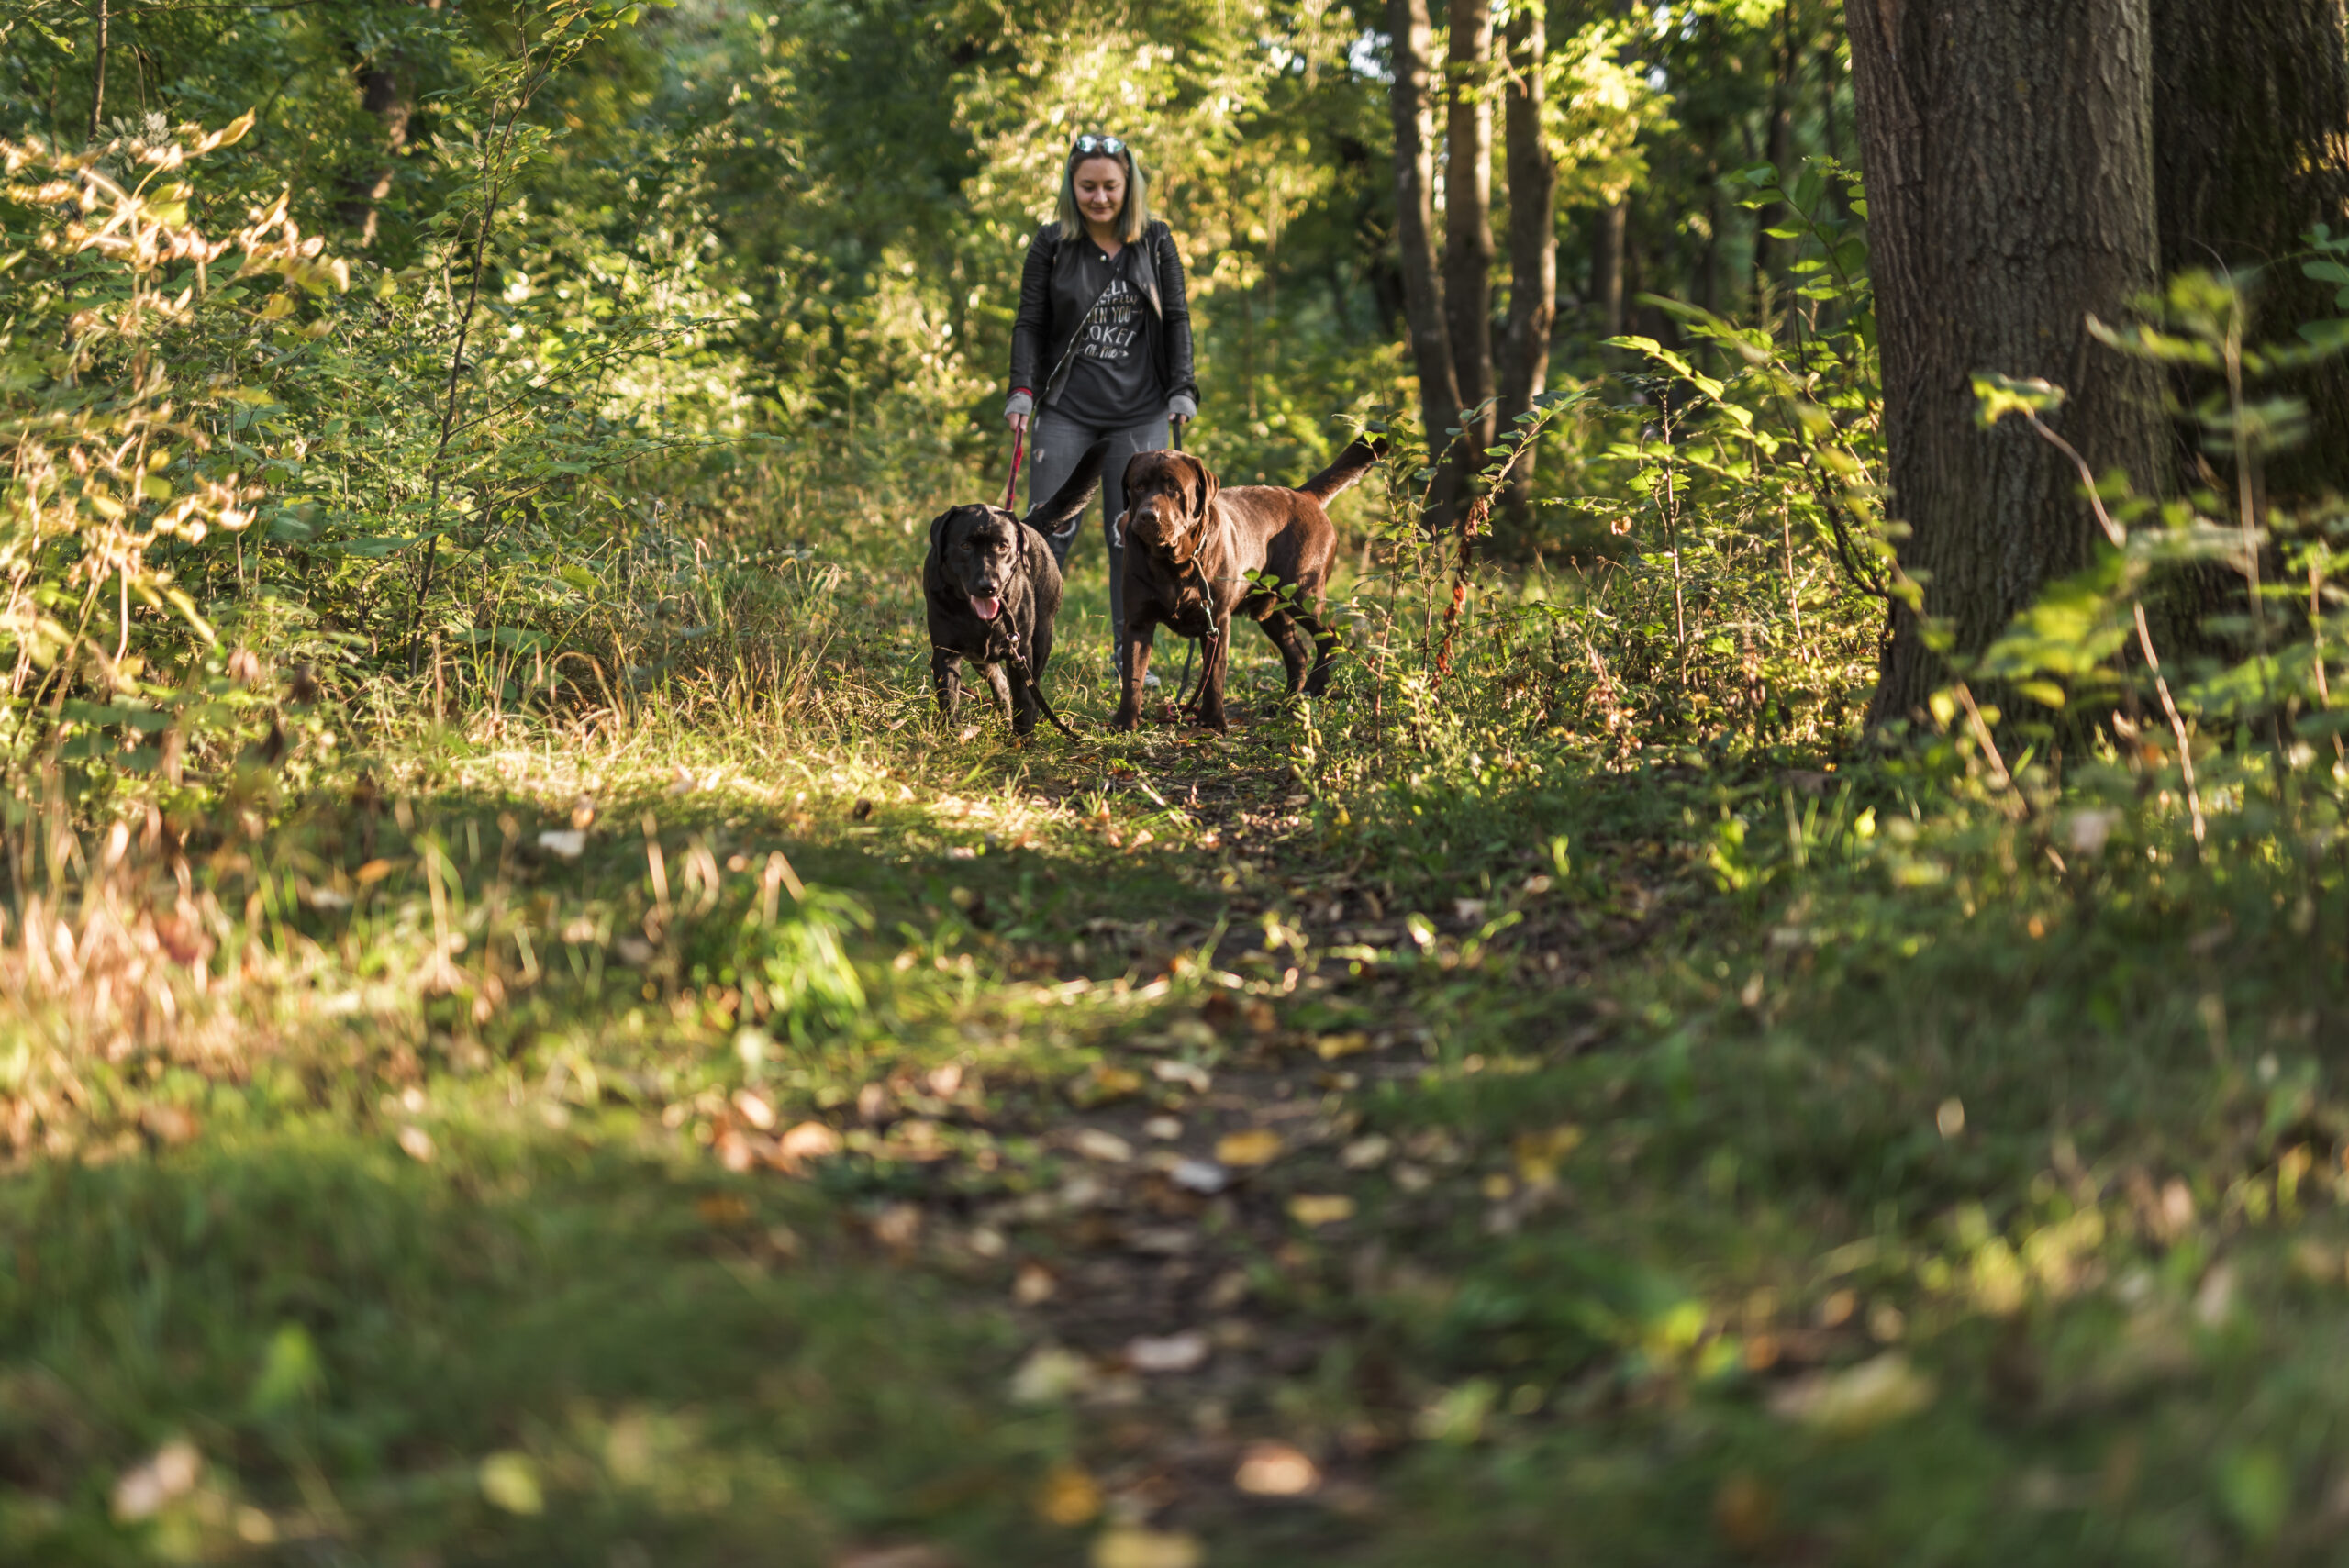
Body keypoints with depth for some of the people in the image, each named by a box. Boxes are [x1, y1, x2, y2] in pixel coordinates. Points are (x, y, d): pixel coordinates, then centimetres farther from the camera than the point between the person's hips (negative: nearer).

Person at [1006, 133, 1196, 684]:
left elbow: (1176, 318, 7)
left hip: (1139, 411, 1)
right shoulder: (1051, 245, 1)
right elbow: (1030, 323, 3)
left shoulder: (1156, 241, 4)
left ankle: (1128, 655, 10)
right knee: (1050, 529, -6)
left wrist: (1182, 389, -2)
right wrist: (1021, 390, -9)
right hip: (1066, 410, -1)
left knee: (1132, 534, 1)